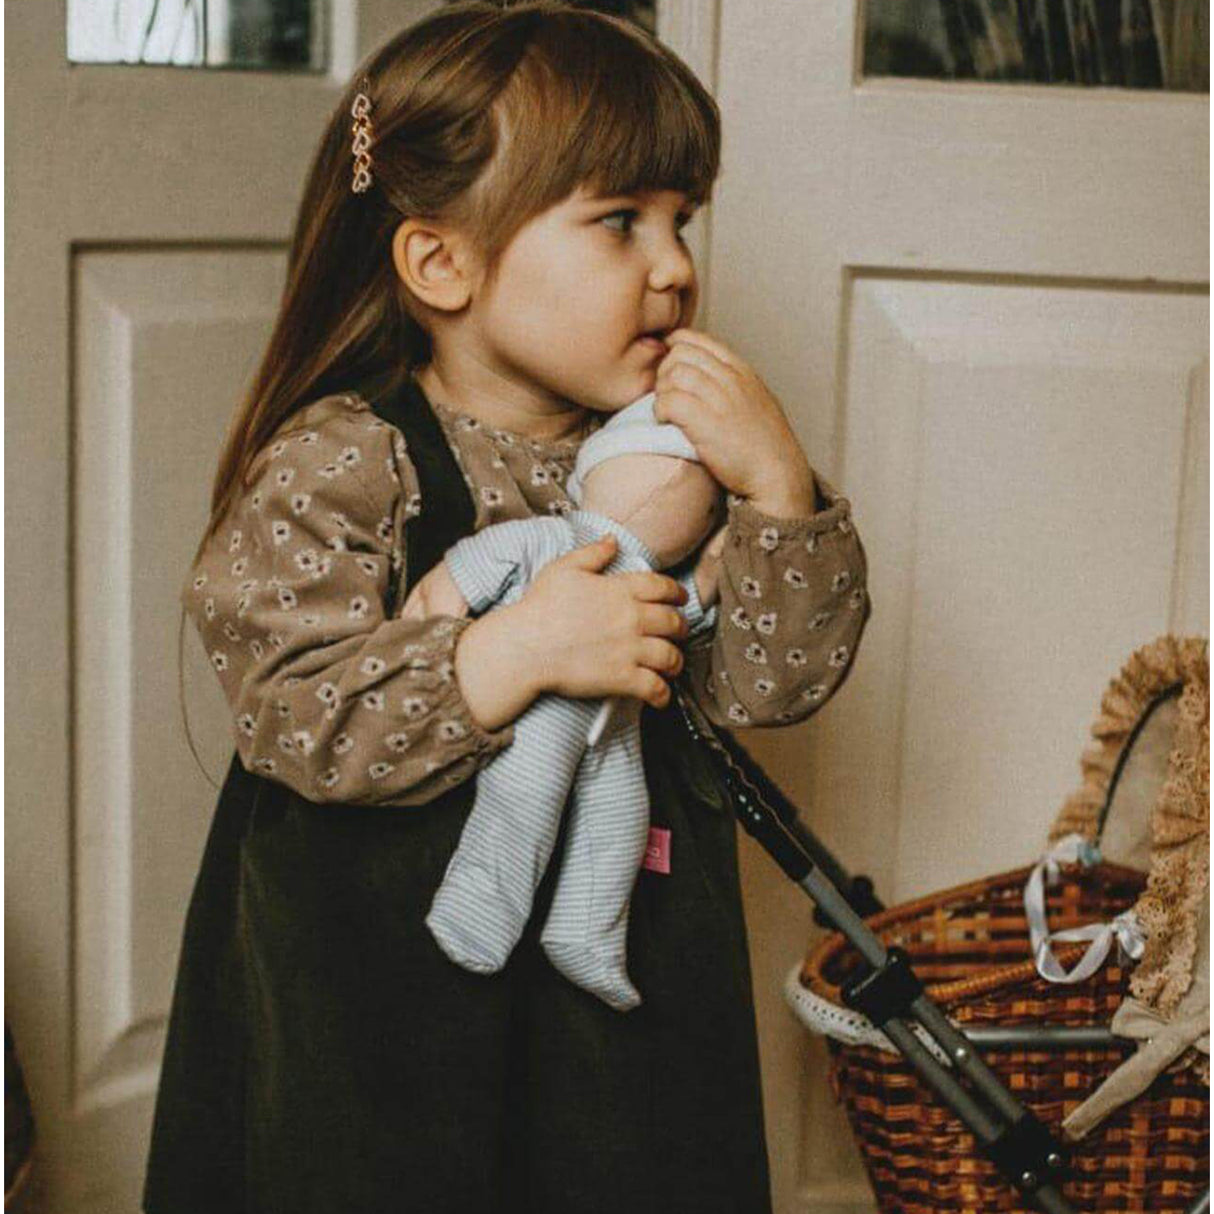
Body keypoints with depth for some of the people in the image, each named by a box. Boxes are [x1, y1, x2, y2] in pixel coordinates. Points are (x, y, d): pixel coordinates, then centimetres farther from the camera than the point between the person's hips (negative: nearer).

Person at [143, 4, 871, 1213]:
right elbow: (291, 715, -23)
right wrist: (510, 655, -33)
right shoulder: (340, 464, -14)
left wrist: (779, 489, -16)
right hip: (390, 984, -5)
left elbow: (770, 681, -2)